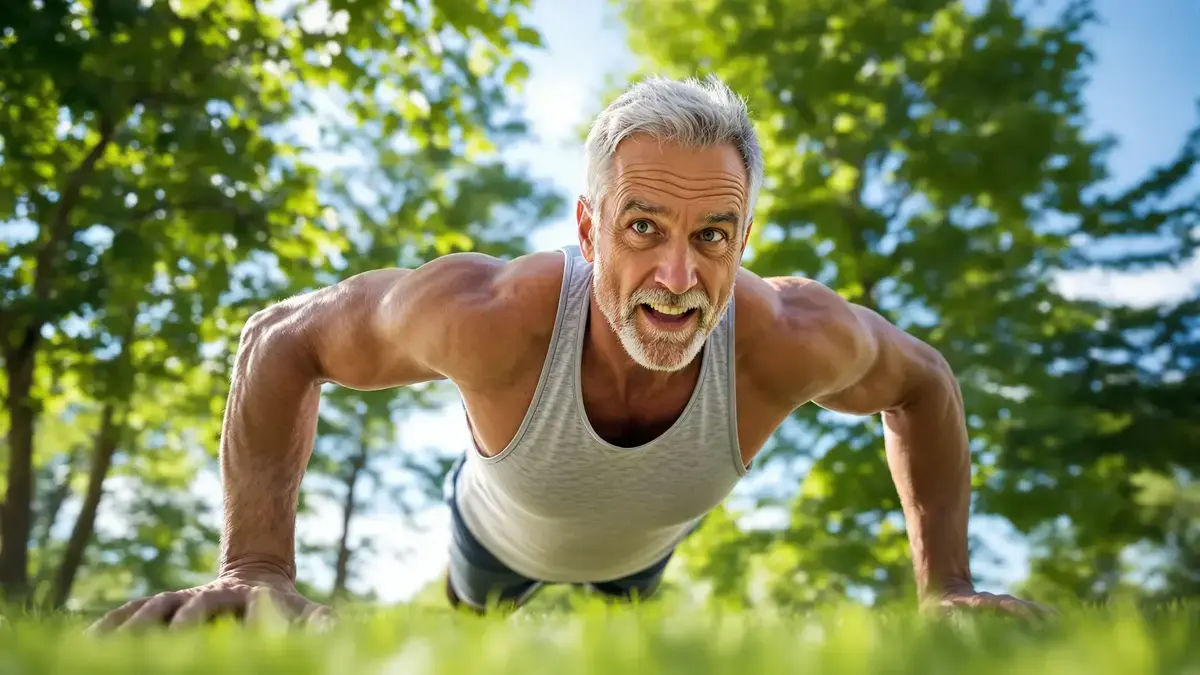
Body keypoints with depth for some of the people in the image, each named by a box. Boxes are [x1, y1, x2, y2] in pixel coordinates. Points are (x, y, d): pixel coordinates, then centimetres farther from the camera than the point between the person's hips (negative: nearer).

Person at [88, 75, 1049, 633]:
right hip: (502, 532, -1)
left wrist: (947, 584, -21)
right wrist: (257, 566, -37)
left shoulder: (790, 340, -43)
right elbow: (282, 341, -30)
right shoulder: (491, 318, -48)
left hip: (646, 542, 2)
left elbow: (922, 383, -19)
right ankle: (476, 615, 72)